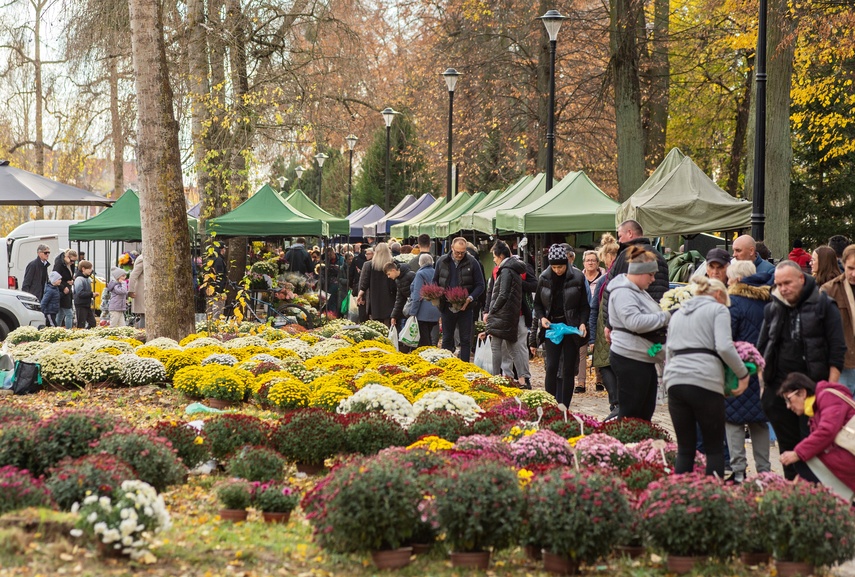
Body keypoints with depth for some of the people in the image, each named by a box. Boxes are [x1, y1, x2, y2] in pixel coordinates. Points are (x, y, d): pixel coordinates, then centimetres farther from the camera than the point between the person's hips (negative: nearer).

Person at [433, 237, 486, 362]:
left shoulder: (472, 262, -5)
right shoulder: (442, 261, 2)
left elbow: (480, 285, -3)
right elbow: (435, 281, 12)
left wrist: (470, 298, -18)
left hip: (465, 307, -2)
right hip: (446, 306, 2)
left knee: (466, 340, 2)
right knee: (447, 339, 11)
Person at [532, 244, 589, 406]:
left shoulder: (577, 278, -4)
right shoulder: (544, 278, 1)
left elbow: (584, 306, 2)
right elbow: (537, 303, 12)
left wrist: (583, 323, -13)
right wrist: (541, 317, -6)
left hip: (571, 328, -1)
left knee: (569, 370, 2)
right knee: (551, 367, -9)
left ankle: (564, 409, 8)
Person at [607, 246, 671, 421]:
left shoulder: (639, 291, 18)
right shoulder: (623, 293, -16)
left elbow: (647, 318, 27)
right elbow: (634, 322, -28)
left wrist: (665, 316, 7)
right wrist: (665, 316, -21)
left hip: (643, 360, 11)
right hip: (630, 360, -11)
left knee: (646, 412, 12)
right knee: (630, 413, -6)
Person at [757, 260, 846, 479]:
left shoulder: (823, 305, -1)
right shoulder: (772, 309, 13)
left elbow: (837, 348, -4)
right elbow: (762, 350, 20)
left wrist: (831, 387, -10)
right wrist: (763, 383, 12)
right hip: (779, 387, 5)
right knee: (787, 444, 9)